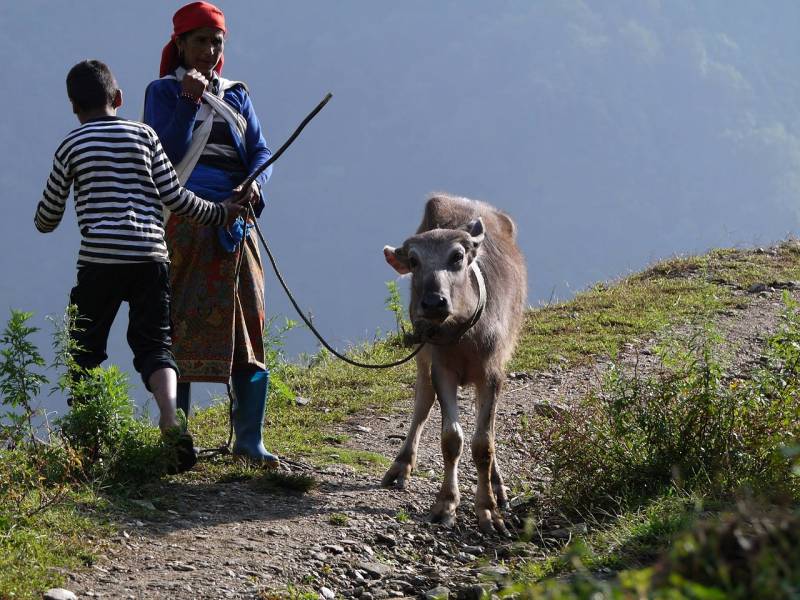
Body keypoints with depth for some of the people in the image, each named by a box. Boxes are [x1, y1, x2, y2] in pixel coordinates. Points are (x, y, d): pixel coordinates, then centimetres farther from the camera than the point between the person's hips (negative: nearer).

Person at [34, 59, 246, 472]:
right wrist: (219, 213, 20)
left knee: (86, 348, 11)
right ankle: (170, 419, -21)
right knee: (153, 344, 2)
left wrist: (44, 222, 37)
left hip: (99, 261, -1)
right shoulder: (144, 135, 9)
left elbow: (47, 218, 14)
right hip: (151, 257, 2)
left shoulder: (72, 146, 6)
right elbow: (175, 197, 5)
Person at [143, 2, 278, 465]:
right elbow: (166, 153, -6)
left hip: (234, 222, 4)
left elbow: (260, 150, 11)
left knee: (248, 325, -1)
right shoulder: (164, 92, 6)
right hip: (183, 219, -4)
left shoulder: (236, 95, 18)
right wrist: (189, 102, -16)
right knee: (181, 325, -6)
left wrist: (254, 185, -10)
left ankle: (249, 438, 1)